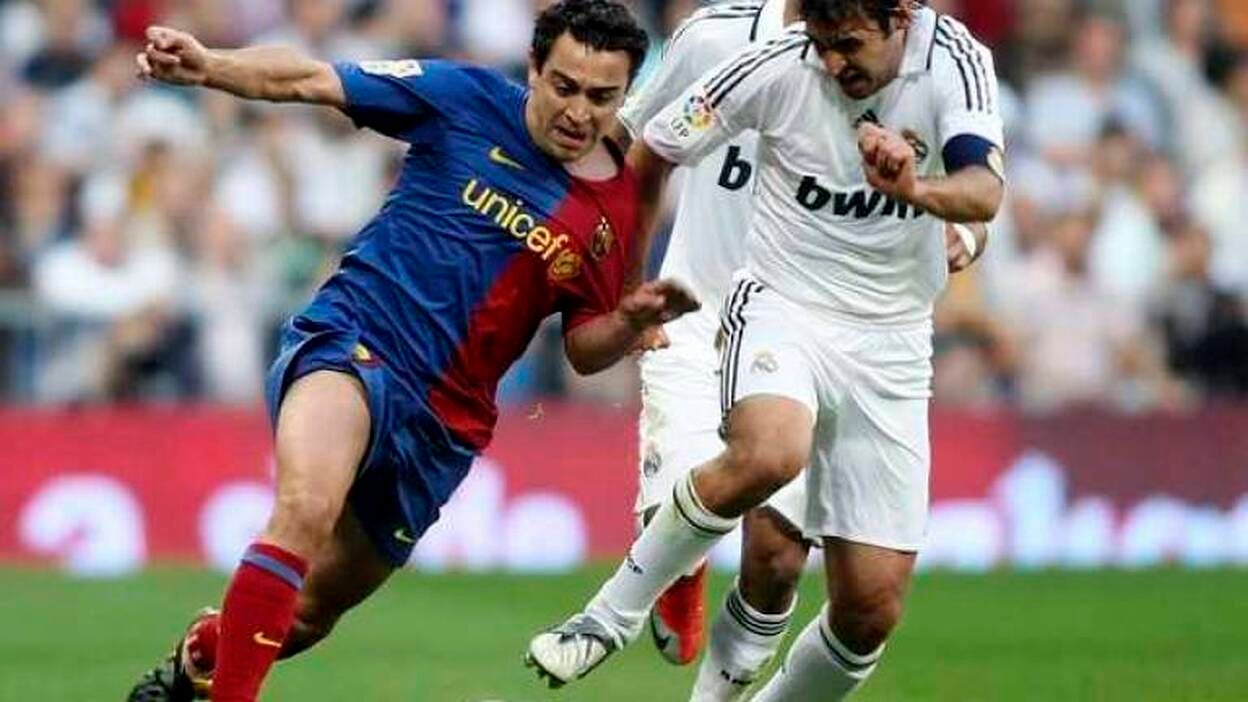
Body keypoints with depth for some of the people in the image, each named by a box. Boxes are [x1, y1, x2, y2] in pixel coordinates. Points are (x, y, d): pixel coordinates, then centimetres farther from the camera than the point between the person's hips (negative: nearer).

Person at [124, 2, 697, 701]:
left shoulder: (617, 210, 4)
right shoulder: (468, 98, -4)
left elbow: (584, 350, 11)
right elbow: (310, 80, -3)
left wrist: (633, 320, -11)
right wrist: (209, 66, -20)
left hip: (442, 421, 4)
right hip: (352, 339, -4)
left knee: (313, 612, 14)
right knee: (307, 507, -37)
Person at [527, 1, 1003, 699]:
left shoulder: (956, 60, -11)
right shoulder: (778, 67, -13)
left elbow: (986, 192, -26)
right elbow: (652, 154, 2)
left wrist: (916, 190, -48)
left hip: (890, 346, 2)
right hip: (781, 307, -2)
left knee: (872, 610, -4)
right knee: (767, 455, -37)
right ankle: (612, 615, -18)